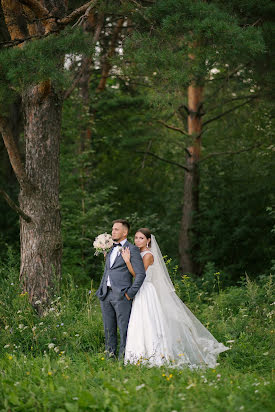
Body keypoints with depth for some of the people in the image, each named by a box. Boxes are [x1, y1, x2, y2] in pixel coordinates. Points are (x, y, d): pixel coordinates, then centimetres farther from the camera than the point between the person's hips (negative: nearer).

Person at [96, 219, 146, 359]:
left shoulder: (132, 249, -4)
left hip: (121, 295, -7)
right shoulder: (110, 249, 20)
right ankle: (110, 358, 15)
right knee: (109, 331, 9)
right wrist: (101, 291, 16)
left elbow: (140, 274, -10)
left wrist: (130, 294, -13)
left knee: (124, 331, -5)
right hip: (105, 295, 7)